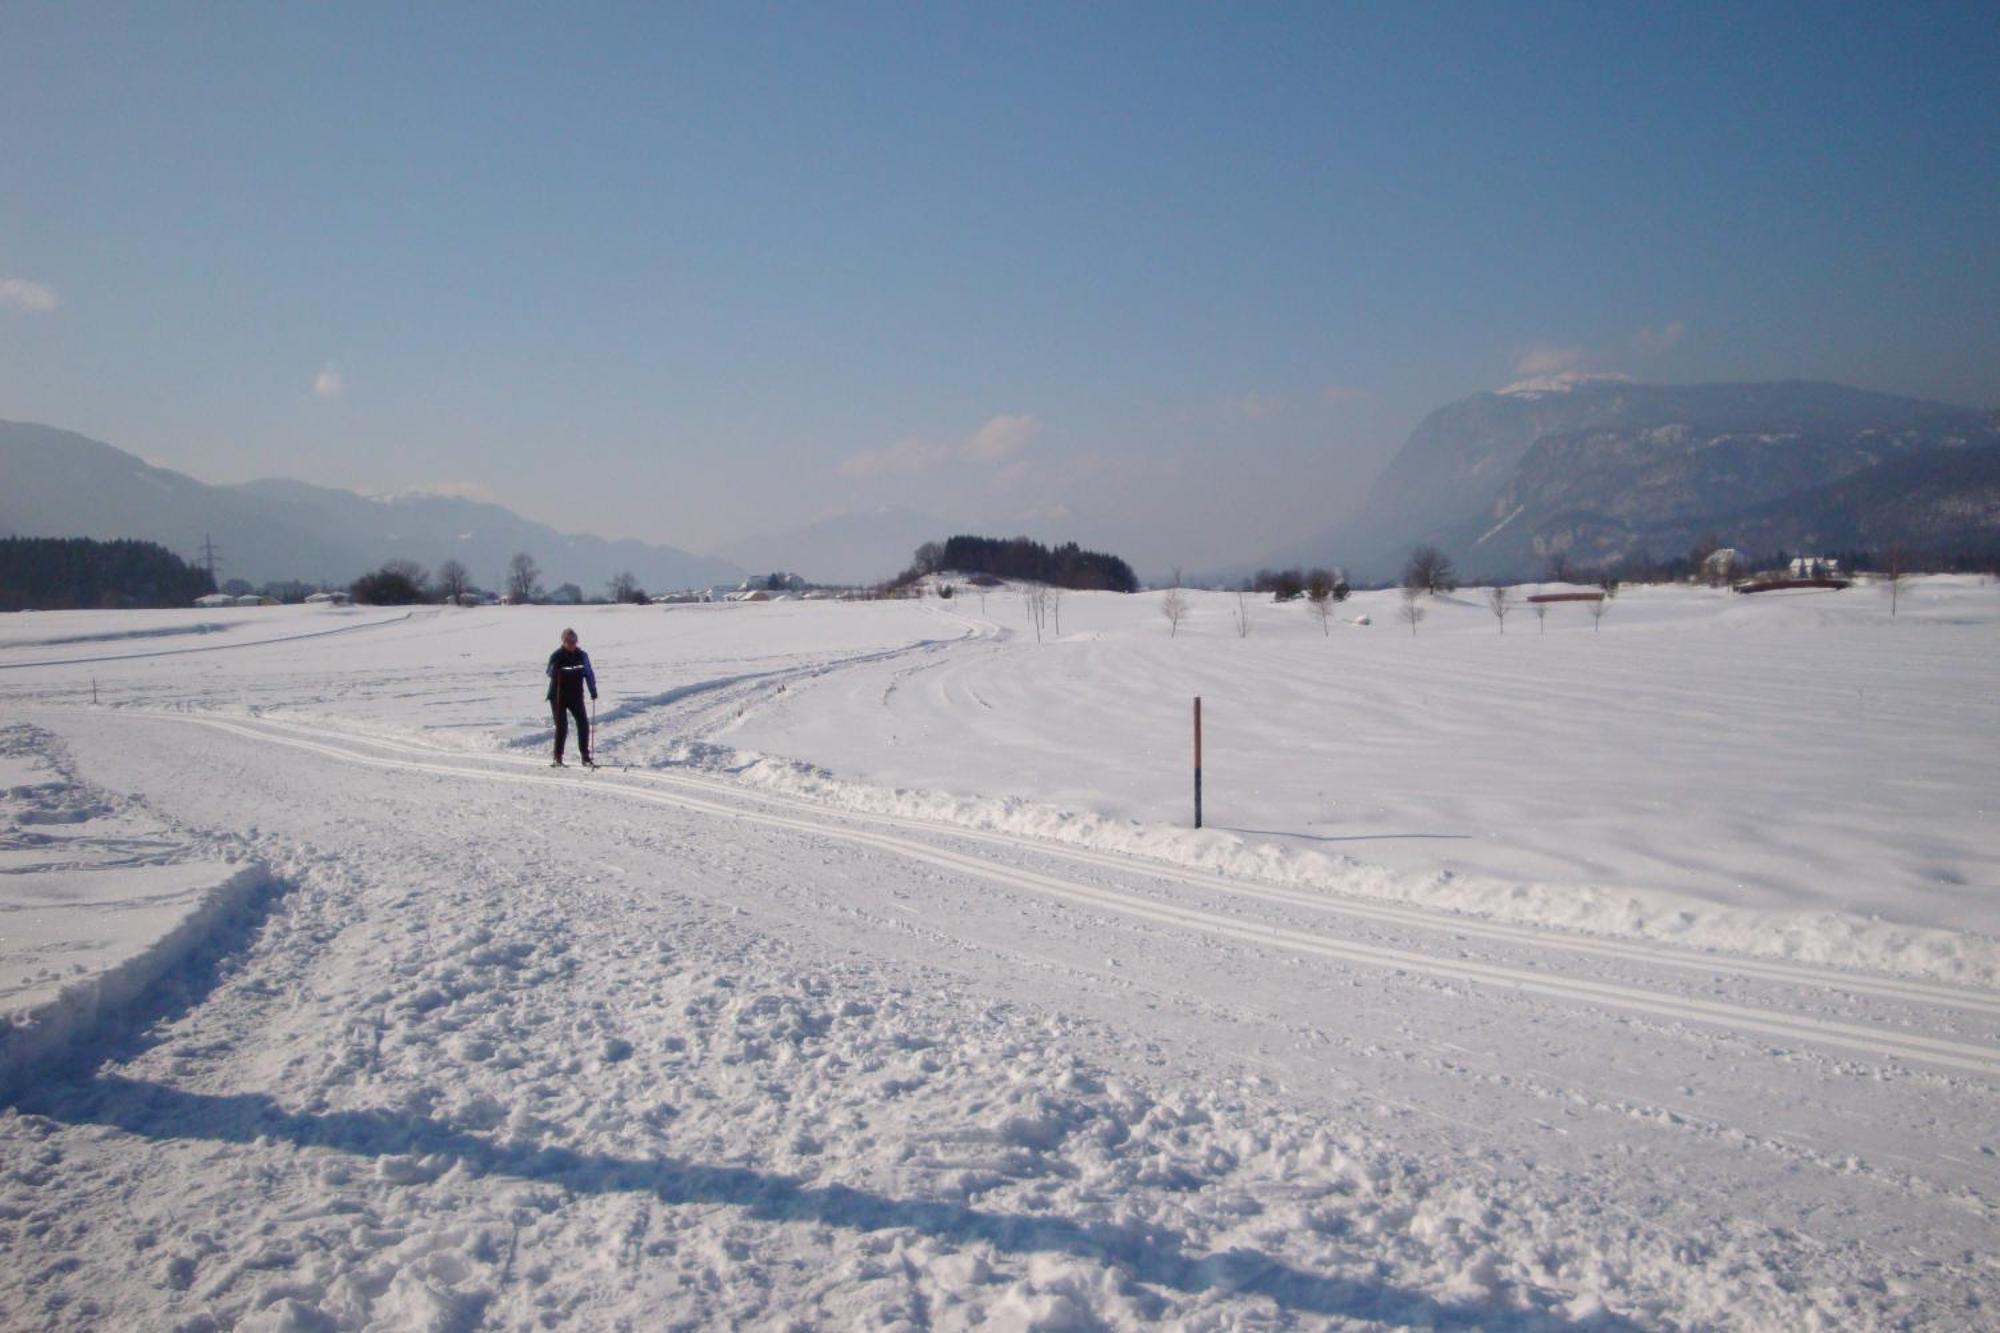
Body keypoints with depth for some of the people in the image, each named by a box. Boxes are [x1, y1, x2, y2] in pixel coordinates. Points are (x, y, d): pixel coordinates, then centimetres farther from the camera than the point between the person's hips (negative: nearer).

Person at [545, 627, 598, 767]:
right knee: (562, 726, -5)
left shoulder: (582, 655, 2)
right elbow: (550, 672, -15)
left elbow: (589, 673, 7)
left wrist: (593, 690, -3)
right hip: (558, 696, -3)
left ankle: (586, 757, 5)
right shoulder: (556, 656, -7)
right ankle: (558, 758, 7)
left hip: (576, 696, 3)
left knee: (584, 724, -4)